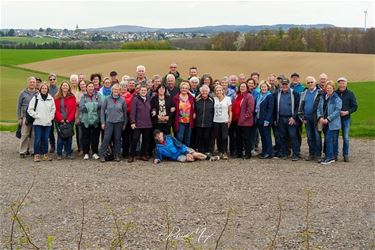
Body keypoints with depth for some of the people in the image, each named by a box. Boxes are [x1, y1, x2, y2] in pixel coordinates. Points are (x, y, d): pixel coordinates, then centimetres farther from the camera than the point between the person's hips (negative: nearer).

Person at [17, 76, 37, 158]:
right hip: (25, 117, -1)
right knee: (25, 135, -2)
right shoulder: (23, 93, 4)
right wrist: (19, 118, 2)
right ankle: (22, 151, 6)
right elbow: (19, 106, 6)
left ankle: (33, 151, 13)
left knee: (34, 135, 3)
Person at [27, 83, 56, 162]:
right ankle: (37, 155, 5)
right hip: (37, 123, -3)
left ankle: (45, 155, 15)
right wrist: (36, 116, -7)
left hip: (47, 123, 3)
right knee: (38, 139, -3)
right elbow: (30, 109, -1)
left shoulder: (51, 99, 8)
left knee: (45, 139, 7)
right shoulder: (35, 98, -1)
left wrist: (51, 117, 1)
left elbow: (53, 109, 13)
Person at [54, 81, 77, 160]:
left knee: (69, 137, 4)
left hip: (69, 121, 1)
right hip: (59, 121, -1)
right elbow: (56, 109, -1)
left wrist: (69, 119, -10)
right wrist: (60, 119, -11)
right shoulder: (57, 97, 4)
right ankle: (59, 154, 8)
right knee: (60, 137, 3)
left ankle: (69, 153, 12)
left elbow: (73, 109, -1)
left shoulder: (72, 97, 5)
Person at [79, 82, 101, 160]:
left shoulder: (97, 95, 6)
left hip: (96, 120, 1)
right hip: (85, 120, -1)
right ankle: (86, 153, 12)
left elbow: (100, 104, -10)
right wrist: (94, 105, -13)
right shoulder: (83, 96, 4)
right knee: (86, 137, 4)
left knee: (95, 137, 7)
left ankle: (95, 153, 17)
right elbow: (81, 107, -10)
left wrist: (88, 105, -12)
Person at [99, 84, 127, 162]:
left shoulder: (122, 100, 3)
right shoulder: (107, 99, -1)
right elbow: (102, 110, 2)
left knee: (117, 139, 6)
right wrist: (103, 122, -2)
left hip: (119, 122, 2)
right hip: (109, 122, -2)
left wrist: (124, 123, 9)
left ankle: (116, 155, 17)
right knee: (106, 138, -5)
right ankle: (102, 154, 4)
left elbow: (125, 112, 9)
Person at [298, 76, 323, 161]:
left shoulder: (319, 93, -3)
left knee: (317, 137, -2)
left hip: (316, 118, -5)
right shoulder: (304, 93, 12)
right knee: (310, 137, 9)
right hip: (307, 118, 5)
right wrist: (302, 117, 7)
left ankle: (318, 154, 4)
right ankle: (311, 154, 16)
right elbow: (301, 106, 14)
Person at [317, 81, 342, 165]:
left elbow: (337, 111, -14)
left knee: (329, 139, -11)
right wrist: (320, 117, -7)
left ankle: (330, 157, -7)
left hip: (333, 123, -6)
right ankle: (333, 156, 18)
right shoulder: (323, 97, 12)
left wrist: (328, 119, -18)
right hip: (324, 123, 6)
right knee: (327, 140, 9)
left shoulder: (337, 99, -6)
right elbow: (319, 108, 10)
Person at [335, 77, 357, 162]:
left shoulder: (350, 94, 2)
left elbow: (355, 106, 2)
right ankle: (335, 154, 13)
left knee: (346, 137, 1)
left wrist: (347, 112, -13)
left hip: (346, 118, 0)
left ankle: (346, 155, 10)